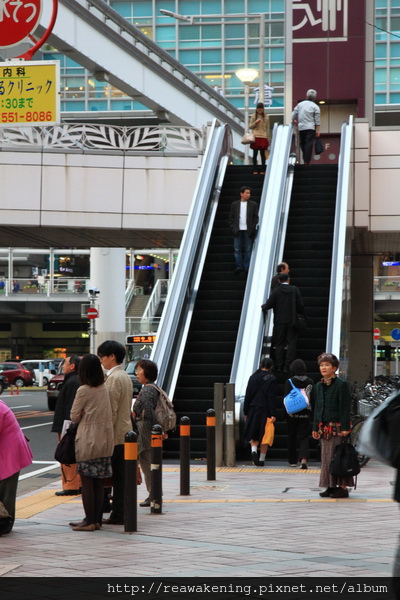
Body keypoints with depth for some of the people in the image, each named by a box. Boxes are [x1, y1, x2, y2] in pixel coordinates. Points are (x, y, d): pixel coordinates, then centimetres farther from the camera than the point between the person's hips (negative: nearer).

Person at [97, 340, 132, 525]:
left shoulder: (114, 378, -15)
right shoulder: (125, 376, 16)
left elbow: (111, 410, -19)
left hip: (113, 435, -10)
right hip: (124, 433, 10)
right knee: (119, 477, 9)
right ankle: (119, 515, 10)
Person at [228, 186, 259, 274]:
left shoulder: (253, 204, 6)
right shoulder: (234, 204, 8)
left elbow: (256, 217, 4)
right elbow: (231, 217, 9)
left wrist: (253, 228, -6)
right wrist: (233, 228, -1)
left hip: (248, 230, -1)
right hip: (238, 230, 1)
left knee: (248, 249, 2)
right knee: (237, 249, -1)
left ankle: (247, 266, 8)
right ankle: (239, 266, 4)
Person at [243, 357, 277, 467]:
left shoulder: (253, 377, 5)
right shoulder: (271, 379, -6)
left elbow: (247, 396, 6)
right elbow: (272, 398, -10)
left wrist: (245, 412, 11)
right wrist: (273, 414, -9)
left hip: (253, 410, 3)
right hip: (265, 411, -3)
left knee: (254, 435, 14)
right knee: (265, 436, 6)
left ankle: (254, 450, -12)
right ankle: (261, 459, 7)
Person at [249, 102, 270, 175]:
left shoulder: (266, 117, 7)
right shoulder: (253, 116, 6)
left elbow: (267, 128, 10)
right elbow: (250, 127, 6)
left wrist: (267, 138, 6)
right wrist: (255, 122, -11)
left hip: (263, 137, 0)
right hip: (255, 137, 0)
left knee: (263, 154, 0)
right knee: (255, 153, -2)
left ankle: (262, 170, 5)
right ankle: (255, 170, 3)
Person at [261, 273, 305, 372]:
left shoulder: (276, 291, -5)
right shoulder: (294, 290, -1)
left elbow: (268, 305, -8)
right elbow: (300, 305, -2)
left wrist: (263, 307, 12)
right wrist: (301, 313, 17)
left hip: (280, 322, 0)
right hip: (292, 321, 0)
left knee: (279, 344, 8)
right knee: (291, 343, 3)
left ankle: (279, 366, 5)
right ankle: (287, 366, -4)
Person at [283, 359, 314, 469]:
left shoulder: (289, 382, -7)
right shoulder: (310, 382, 0)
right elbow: (313, 398, 1)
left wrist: (286, 414, 1)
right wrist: (310, 410, 10)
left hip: (293, 414, -1)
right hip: (305, 413, 1)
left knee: (292, 437, 12)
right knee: (304, 437, 1)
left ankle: (293, 461, 18)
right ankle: (304, 458, -20)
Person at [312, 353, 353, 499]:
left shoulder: (341, 384, -7)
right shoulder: (319, 386, 14)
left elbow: (346, 408, -10)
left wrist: (345, 428, -16)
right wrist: (315, 427, 12)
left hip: (338, 426, -7)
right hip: (324, 427, 7)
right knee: (326, 457, 8)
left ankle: (342, 487, -2)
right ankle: (331, 486, 14)